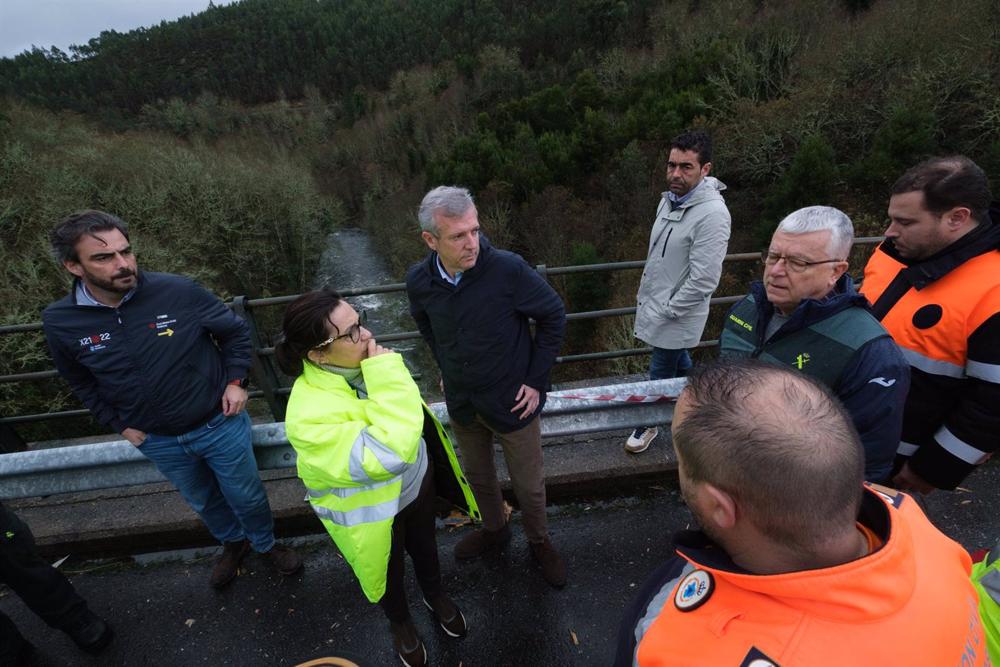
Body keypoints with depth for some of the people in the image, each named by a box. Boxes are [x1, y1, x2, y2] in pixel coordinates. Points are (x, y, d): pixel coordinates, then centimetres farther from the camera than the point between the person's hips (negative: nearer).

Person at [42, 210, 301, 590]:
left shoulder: (179, 291, -21)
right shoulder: (59, 322, -12)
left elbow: (235, 331, -5)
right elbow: (80, 382, 8)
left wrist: (236, 381, -11)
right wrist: (119, 424, 2)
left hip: (220, 423, -3)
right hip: (157, 441, 3)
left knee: (247, 496, 17)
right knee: (203, 501, 26)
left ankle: (266, 543, 46)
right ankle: (233, 543, 55)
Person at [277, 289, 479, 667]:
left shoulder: (359, 362, -18)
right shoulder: (309, 415, -39)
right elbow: (387, 455, -47)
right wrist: (385, 374, -45)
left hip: (417, 483, 5)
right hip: (373, 514, -4)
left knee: (425, 548, 31)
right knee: (390, 574, 27)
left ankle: (435, 596, 64)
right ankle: (401, 623, 61)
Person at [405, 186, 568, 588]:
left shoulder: (508, 269, -26)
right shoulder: (419, 280, -12)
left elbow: (553, 315, -12)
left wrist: (537, 380, -12)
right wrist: (446, 368, 7)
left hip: (513, 400, -3)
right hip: (462, 403, 4)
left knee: (529, 485, 15)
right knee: (477, 475, 25)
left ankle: (539, 542, 46)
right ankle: (494, 530, 55)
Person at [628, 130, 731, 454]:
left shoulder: (712, 214, -25)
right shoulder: (670, 198, 1)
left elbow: (703, 280, -25)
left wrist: (666, 311, -17)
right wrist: (646, 292, 14)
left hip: (677, 314, -8)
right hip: (655, 303, 8)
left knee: (661, 372, 10)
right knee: (679, 361, 26)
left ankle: (650, 423, 32)